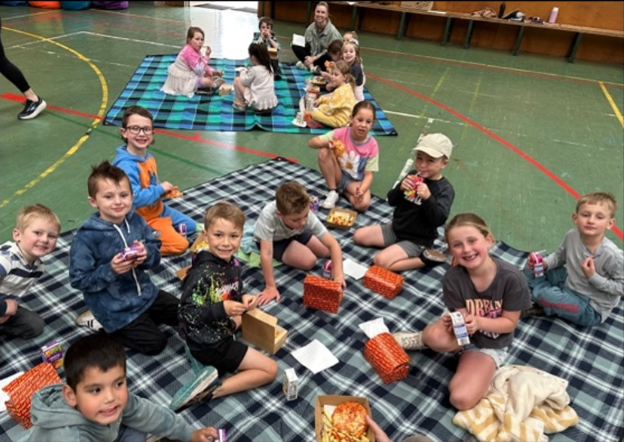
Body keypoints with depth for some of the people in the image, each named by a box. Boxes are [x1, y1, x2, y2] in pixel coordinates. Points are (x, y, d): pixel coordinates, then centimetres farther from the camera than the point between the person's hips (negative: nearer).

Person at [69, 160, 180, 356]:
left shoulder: (136, 220, -7)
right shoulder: (85, 237, -21)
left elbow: (156, 253, 0)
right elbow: (78, 280, -17)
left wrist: (147, 255, -24)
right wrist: (110, 270, -31)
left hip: (145, 292, 6)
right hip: (113, 307, -6)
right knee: (155, 343, -7)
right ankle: (104, 324, 10)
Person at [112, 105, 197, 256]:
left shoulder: (148, 157, 0)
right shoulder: (126, 165, -29)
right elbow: (134, 198, -36)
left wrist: (165, 191, -5)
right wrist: (160, 189, -24)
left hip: (158, 209, 9)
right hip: (143, 219, -9)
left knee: (191, 227, 21)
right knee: (180, 244, -15)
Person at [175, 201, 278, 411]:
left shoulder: (232, 262, -5)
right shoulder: (203, 273, -29)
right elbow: (185, 313, -25)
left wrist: (243, 299, -11)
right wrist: (222, 309, -32)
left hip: (220, 329, 9)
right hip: (208, 344, -9)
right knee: (270, 370, -2)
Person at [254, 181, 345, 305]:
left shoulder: (307, 215, -34)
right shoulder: (268, 215, -45)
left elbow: (333, 244, -31)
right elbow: (266, 254, -41)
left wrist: (338, 275, -41)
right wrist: (270, 287, -38)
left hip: (294, 233, 4)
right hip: (273, 240, -4)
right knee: (309, 261, -22)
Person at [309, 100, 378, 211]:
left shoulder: (372, 146, -16)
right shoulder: (341, 133, -16)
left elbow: (369, 174, -15)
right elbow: (312, 142, -17)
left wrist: (361, 190, -36)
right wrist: (326, 143, -39)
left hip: (356, 181, -1)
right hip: (338, 175, 1)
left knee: (363, 204, -32)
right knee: (324, 152, -27)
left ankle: (344, 190, 2)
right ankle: (333, 191, -10)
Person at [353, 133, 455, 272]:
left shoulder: (445, 189, -16)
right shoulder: (413, 175, 0)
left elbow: (439, 220, -27)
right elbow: (392, 201, 2)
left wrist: (428, 198, -41)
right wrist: (400, 188, -20)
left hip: (417, 240, -7)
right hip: (395, 229, 7)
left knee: (381, 261, -24)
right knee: (359, 236, 4)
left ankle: (425, 259, -9)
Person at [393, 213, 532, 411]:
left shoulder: (511, 277, -25)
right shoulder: (452, 278, -22)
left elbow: (510, 323, -15)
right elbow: (462, 318, -12)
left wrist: (478, 322, -33)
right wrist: (455, 323, -37)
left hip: (490, 346, 1)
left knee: (461, 399, -20)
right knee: (435, 335, -39)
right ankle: (423, 339, 1)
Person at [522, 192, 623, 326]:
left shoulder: (611, 254, -31)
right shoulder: (571, 236, -15)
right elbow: (559, 256, 5)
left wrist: (593, 277, -30)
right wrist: (544, 264, -15)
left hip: (592, 307, -6)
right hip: (569, 284, 6)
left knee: (543, 295, -26)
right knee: (532, 268, 3)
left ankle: (546, 307, 8)